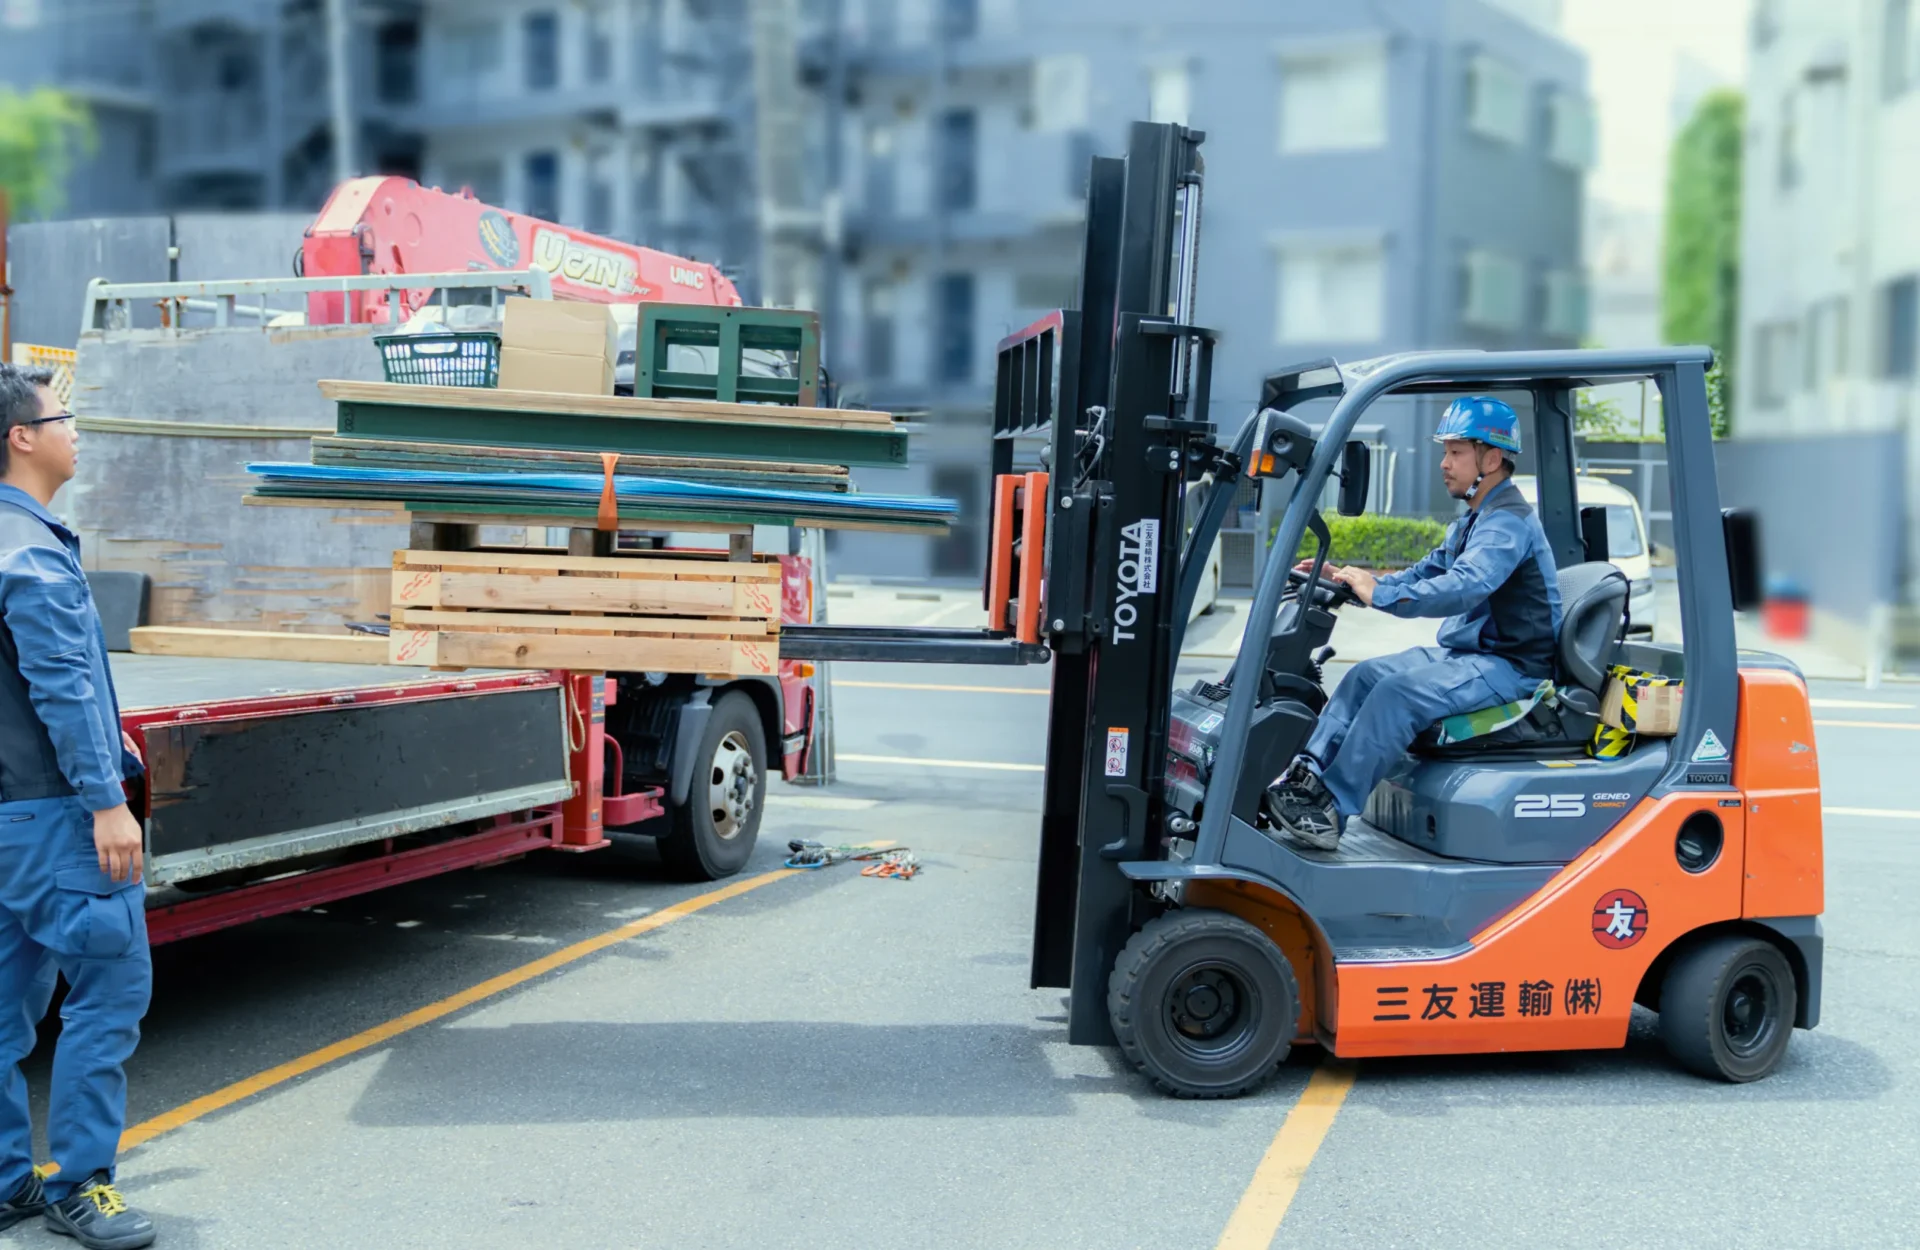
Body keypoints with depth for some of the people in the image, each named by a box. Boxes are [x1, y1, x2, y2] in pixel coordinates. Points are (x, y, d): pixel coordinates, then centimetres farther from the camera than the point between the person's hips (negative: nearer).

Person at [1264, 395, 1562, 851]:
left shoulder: (1508, 523, -18)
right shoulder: (1475, 520, 17)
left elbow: (1462, 588, -33)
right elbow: (1426, 574, 17)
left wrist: (1379, 595, -34)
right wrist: (1350, 579, 3)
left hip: (1510, 667, -11)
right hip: (1467, 653, 11)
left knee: (1399, 692, -27)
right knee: (1366, 674, -1)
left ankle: (1331, 811, -26)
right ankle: (1306, 778, -9)